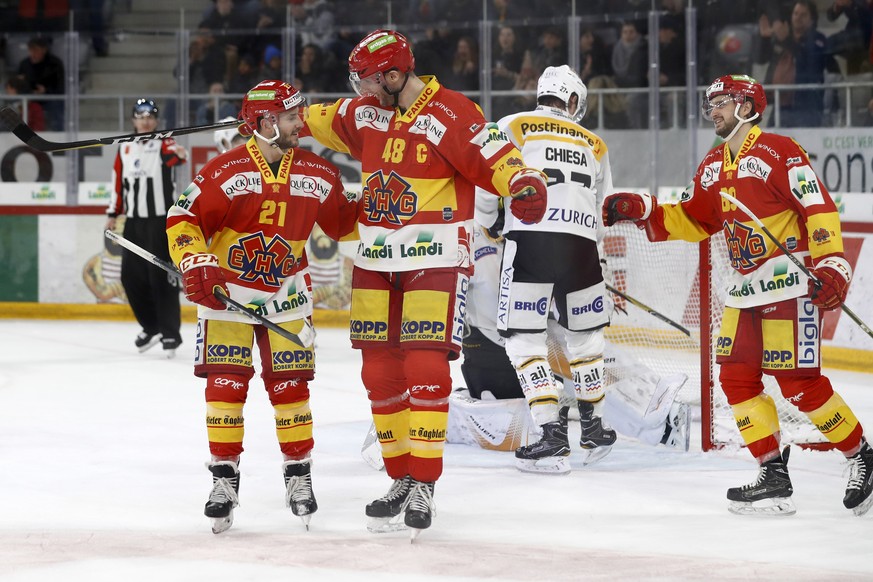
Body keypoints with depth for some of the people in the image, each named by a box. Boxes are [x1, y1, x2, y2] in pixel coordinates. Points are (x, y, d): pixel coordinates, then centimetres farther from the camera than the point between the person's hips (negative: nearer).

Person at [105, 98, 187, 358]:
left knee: (161, 276, -8)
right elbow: (118, 183, 19)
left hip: (161, 220, -6)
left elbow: (172, 154, -29)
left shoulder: (163, 144, -6)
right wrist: (113, 214, 18)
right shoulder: (125, 149, 12)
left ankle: (171, 333, -3)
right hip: (134, 221, 6)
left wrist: (179, 154, -52)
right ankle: (151, 326, 24)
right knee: (131, 276, 8)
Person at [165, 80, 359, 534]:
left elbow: (342, 221, 9)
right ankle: (224, 476, 3)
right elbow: (183, 219, -15)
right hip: (226, 289, -2)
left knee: (289, 380, 0)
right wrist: (196, 264, -26)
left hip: (286, 292, 3)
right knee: (225, 381, -6)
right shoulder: (225, 171, -17)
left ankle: (299, 473, 12)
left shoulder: (317, 174, -4)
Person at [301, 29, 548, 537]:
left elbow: (494, 155, -20)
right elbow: (324, 120, 26)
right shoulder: (365, 114, 8)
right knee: (380, 372, 6)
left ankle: (423, 485, -8)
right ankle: (402, 477, 16)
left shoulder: (451, 114, -14)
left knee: (425, 368, -13)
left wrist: (525, 183, -38)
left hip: (436, 260, -7)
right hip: (376, 261, 7)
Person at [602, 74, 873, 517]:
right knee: (736, 378, 0)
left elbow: (820, 208, -15)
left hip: (790, 284, -9)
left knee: (800, 383, -10)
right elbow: (692, 221, 21)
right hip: (745, 290, 9)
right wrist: (640, 211, 10)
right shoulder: (713, 167, 14)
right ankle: (775, 476, 4)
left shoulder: (780, 152, -11)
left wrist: (831, 265, -24)